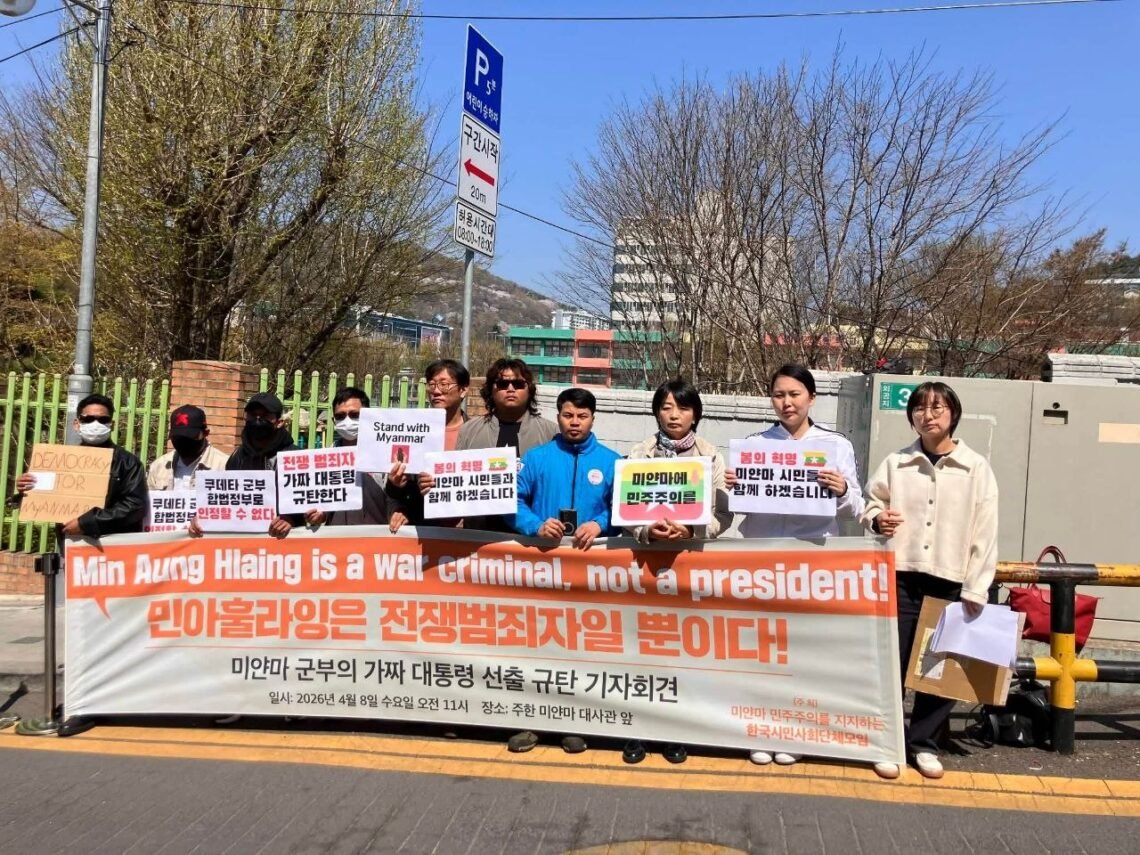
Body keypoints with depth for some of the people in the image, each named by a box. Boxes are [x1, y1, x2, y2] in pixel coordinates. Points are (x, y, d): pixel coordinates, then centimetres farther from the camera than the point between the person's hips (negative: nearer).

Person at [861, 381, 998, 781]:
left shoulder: (976, 468, 1)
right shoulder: (895, 463, 5)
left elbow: (984, 533, 0)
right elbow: (871, 504, 14)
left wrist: (976, 588, -4)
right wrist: (877, 519, -10)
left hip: (951, 582, 0)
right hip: (901, 576, 1)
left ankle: (924, 743, 21)